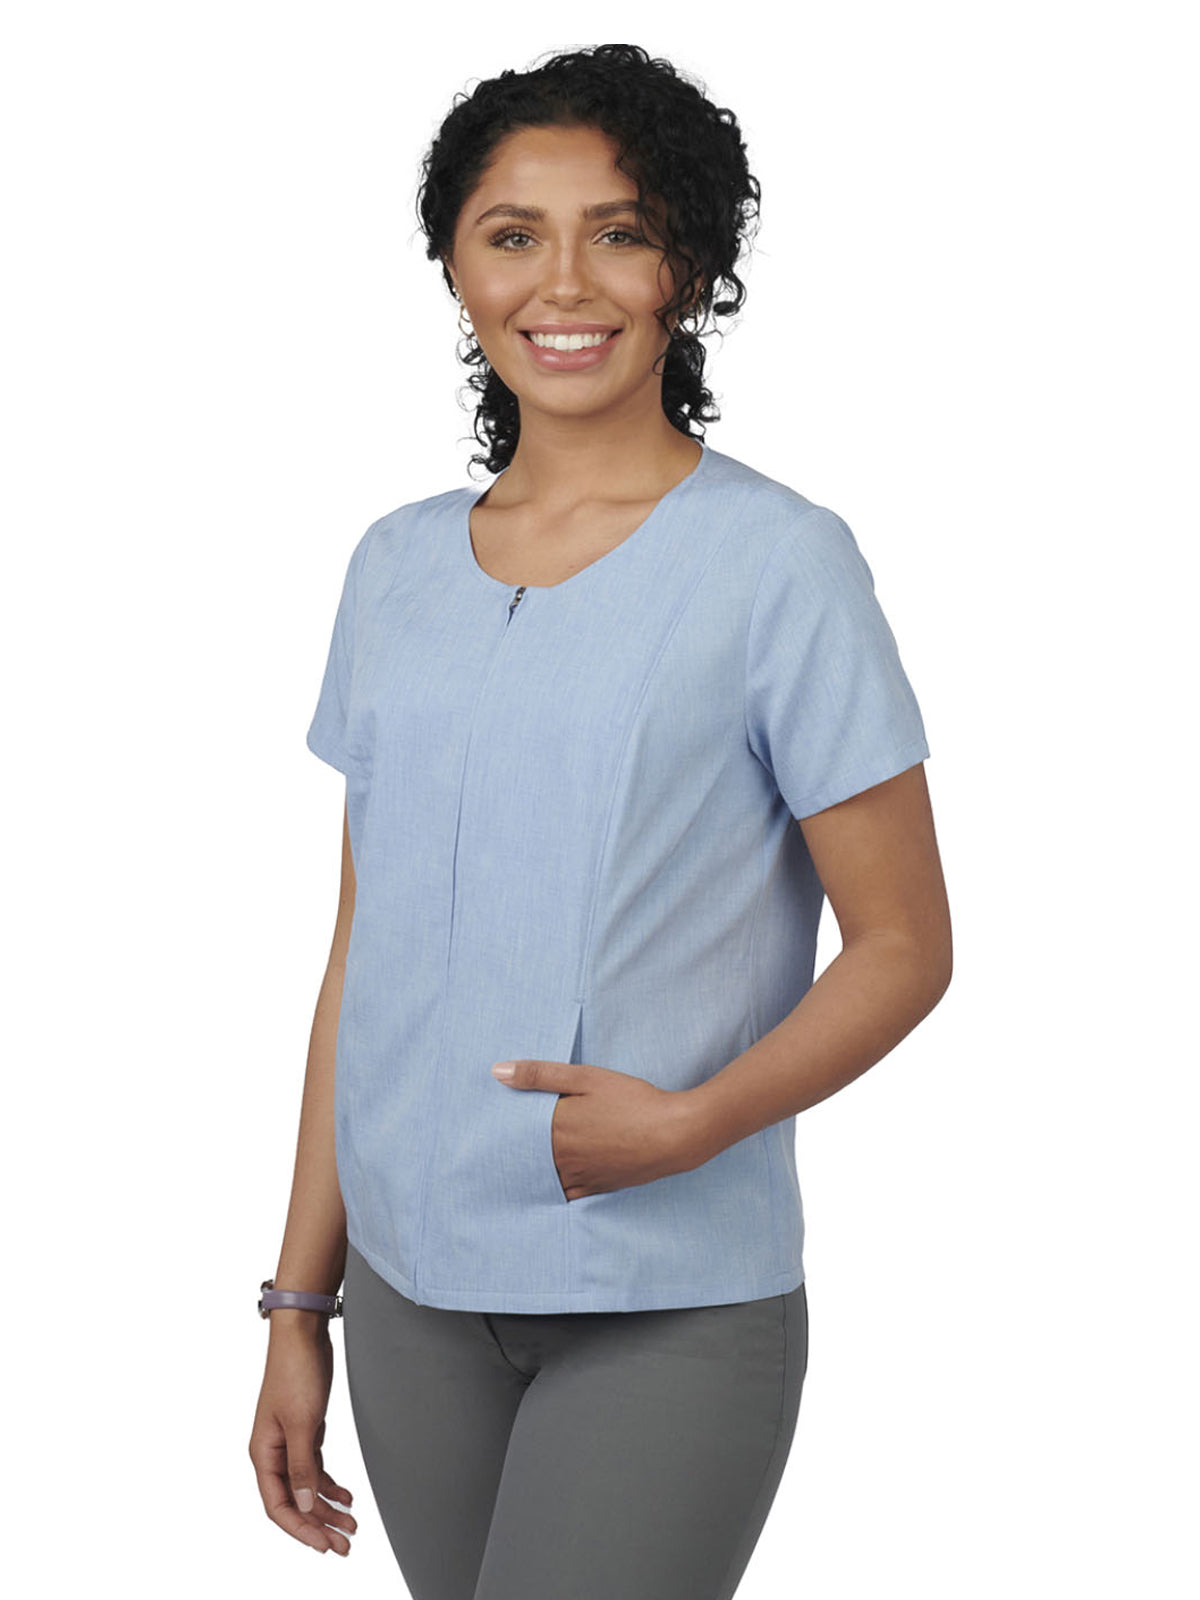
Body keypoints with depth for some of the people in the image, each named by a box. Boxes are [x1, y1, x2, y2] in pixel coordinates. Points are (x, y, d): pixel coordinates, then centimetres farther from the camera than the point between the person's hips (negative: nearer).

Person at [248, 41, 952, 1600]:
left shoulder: (776, 563, -6)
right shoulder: (399, 567, 9)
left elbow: (903, 946, -5)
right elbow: (364, 955, 12)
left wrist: (693, 1122, -21)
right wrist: (301, 1300, 11)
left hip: (669, 1312, -4)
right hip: (419, 1295, 5)